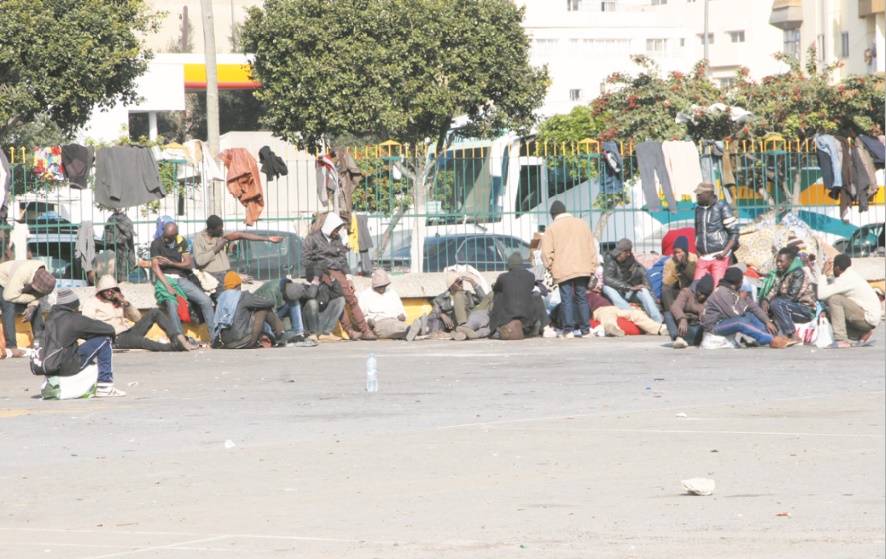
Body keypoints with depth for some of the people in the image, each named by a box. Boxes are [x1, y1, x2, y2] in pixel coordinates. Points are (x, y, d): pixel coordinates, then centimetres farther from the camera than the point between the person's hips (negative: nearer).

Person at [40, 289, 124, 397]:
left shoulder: (50, 318, 14)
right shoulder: (74, 319, -8)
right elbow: (108, 329, -2)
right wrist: (112, 340, 19)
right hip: (67, 368, -8)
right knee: (105, 340, 0)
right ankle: (104, 386, 0)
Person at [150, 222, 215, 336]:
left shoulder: (182, 242, 11)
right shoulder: (156, 243, 0)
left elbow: (189, 264, 7)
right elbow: (155, 266, -9)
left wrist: (170, 263, -7)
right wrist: (167, 286, -20)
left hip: (182, 279, 4)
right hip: (165, 279, -4)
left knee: (206, 300, -13)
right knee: (172, 303, -34)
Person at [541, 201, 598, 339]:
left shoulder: (552, 228, 1)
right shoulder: (583, 224, 12)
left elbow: (547, 252, -4)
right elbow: (592, 248, 13)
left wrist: (550, 267, 9)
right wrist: (592, 267, 16)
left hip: (562, 271, -3)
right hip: (582, 269, 3)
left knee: (566, 299, -2)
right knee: (582, 298, 7)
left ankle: (568, 330, -7)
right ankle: (585, 329, 5)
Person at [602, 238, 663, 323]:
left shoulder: (638, 268, -11)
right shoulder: (611, 261, -11)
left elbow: (649, 290, -14)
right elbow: (607, 279, -27)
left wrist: (657, 309, -26)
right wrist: (629, 287, -33)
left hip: (631, 295, 0)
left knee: (644, 291, -30)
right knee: (607, 288, -33)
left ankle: (658, 322, -40)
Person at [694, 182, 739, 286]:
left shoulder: (722, 207, -3)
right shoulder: (698, 209, 15)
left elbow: (734, 233, -4)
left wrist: (724, 253, -15)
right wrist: (698, 253, 9)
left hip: (719, 258, -5)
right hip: (703, 258, 5)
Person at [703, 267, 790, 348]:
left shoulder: (735, 292, 7)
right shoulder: (722, 292, -21)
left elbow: (754, 307, 6)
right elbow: (735, 313, -25)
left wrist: (767, 322, -2)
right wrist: (742, 299, -10)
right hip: (714, 325, -10)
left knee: (750, 316, 1)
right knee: (741, 322, -30)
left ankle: (775, 337, -12)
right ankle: (772, 341, -32)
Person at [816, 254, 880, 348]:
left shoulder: (846, 279, -18)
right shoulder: (850, 275, 13)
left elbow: (821, 294, -21)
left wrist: (824, 273, -11)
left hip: (869, 318, -10)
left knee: (834, 299, -22)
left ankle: (841, 340, -24)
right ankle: (862, 334, 13)